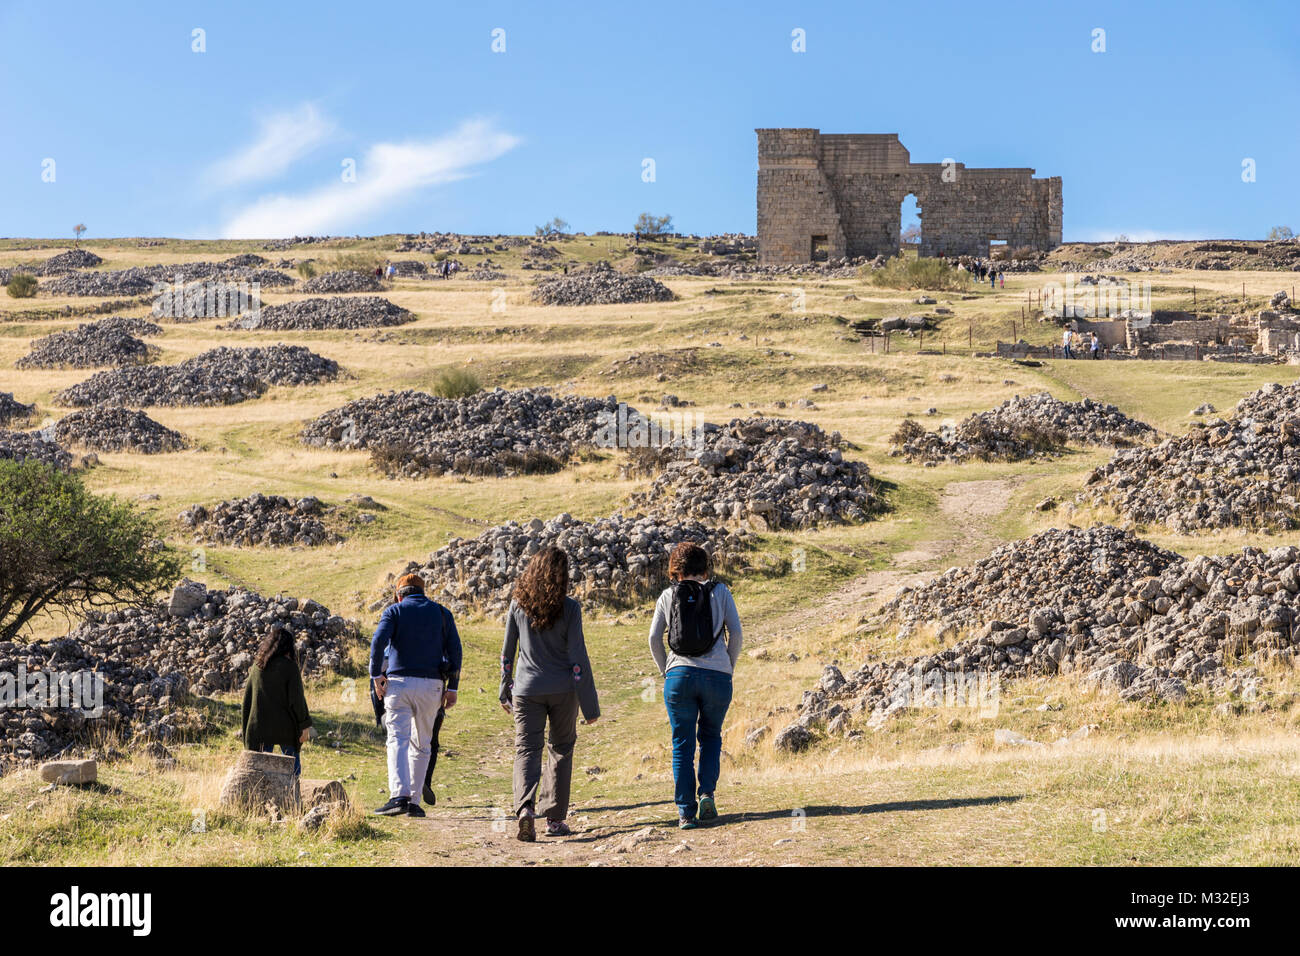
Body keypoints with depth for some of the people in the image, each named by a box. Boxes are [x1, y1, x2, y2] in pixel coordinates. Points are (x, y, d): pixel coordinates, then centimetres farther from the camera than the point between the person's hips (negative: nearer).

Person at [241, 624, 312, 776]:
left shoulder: (256, 666, 4)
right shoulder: (289, 666, -10)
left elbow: (247, 696, 10)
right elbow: (297, 699, -12)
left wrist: (246, 727, 17)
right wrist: (305, 724, -5)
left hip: (259, 727, 4)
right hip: (285, 727, -4)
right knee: (293, 766, 6)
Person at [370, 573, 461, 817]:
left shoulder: (394, 611, 6)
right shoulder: (442, 613, 13)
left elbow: (378, 641, -10)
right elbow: (454, 649, 5)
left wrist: (376, 675, -5)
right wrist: (452, 687, 5)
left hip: (399, 682, -2)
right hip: (431, 686, 2)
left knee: (398, 740, -7)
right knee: (422, 744, 11)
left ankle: (399, 795, -24)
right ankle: (413, 801, 8)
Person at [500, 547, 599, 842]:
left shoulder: (518, 603, -1)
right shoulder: (569, 608, -9)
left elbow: (507, 651, 6)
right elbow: (577, 657, -9)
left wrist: (505, 691, 18)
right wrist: (590, 704, -4)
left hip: (527, 688, 1)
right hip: (563, 689, -1)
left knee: (526, 749, 0)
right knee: (560, 750, 14)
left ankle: (525, 808, -24)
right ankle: (555, 818, 15)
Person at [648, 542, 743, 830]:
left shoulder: (668, 595, 7)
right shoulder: (720, 592, 6)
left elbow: (654, 638, 3)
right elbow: (736, 634, 1)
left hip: (680, 674, 0)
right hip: (717, 676, 0)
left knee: (682, 744, 6)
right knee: (711, 736, 19)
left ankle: (685, 812, 1)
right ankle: (707, 793, -1)